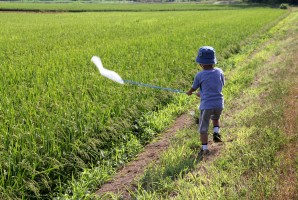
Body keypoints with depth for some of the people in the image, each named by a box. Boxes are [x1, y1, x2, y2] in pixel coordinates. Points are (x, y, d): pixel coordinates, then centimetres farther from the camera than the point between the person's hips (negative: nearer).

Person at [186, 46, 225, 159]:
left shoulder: (200, 75, -7)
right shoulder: (219, 72, 3)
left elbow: (193, 89, 7)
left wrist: (189, 93, 34)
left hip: (206, 105, -4)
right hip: (219, 104, 4)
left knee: (203, 128, 8)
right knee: (215, 118, 34)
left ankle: (204, 148, 7)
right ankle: (216, 133, 16)